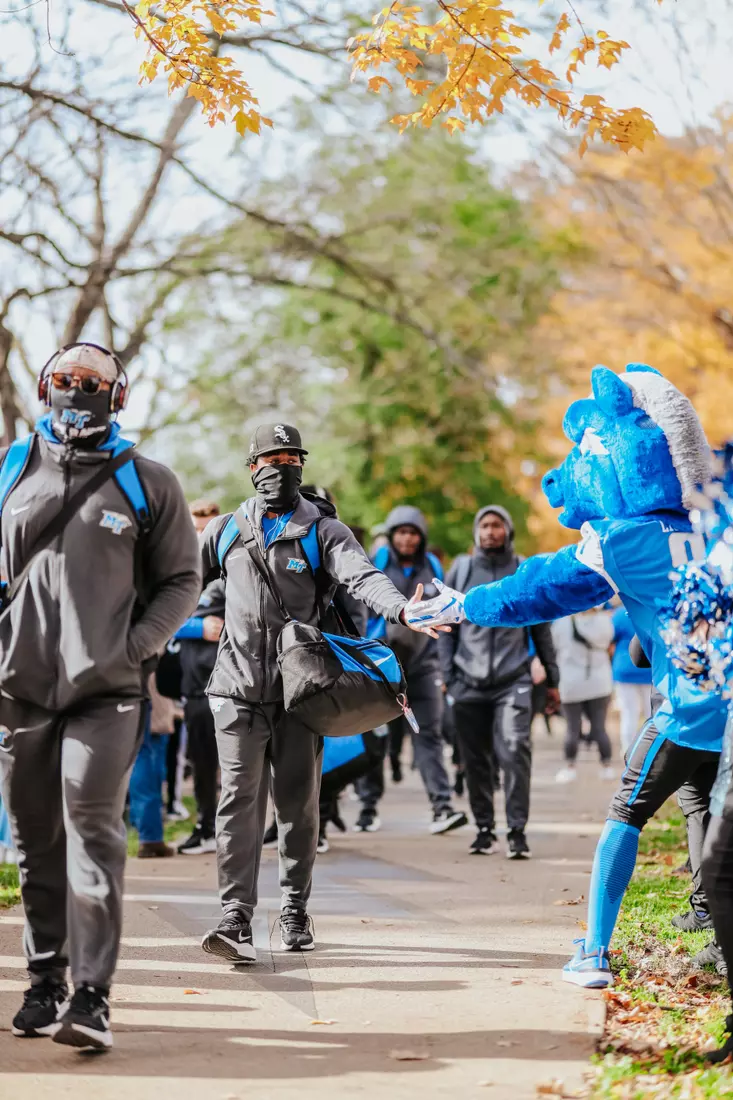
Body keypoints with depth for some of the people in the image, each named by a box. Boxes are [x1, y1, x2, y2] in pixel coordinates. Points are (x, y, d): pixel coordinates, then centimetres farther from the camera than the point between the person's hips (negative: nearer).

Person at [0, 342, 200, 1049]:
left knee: (92, 832, -13)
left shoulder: (145, 483, 6)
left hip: (104, 690, -3)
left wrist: (137, 645, -5)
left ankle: (91, 996, -14)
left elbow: (182, 579, 9)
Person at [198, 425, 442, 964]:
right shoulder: (227, 531, 11)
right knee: (240, 800, -8)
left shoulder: (322, 531, 2)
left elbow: (362, 576, -15)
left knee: (298, 804, 7)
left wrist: (401, 610, -34)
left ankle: (296, 911, 21)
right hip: (238, 690, 1)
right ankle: (236, 918, -11)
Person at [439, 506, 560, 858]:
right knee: (476, 760, 5)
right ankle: (484, 829, 17)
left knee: (515, 750, -17)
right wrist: (449, 677, 2)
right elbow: (447, 627, 10)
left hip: (513, 681, -2)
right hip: (470, 682, 2)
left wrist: (551, 680, 11)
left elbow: (541, 628, 12)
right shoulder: (460, 570, 8)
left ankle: (517, 831, -13)